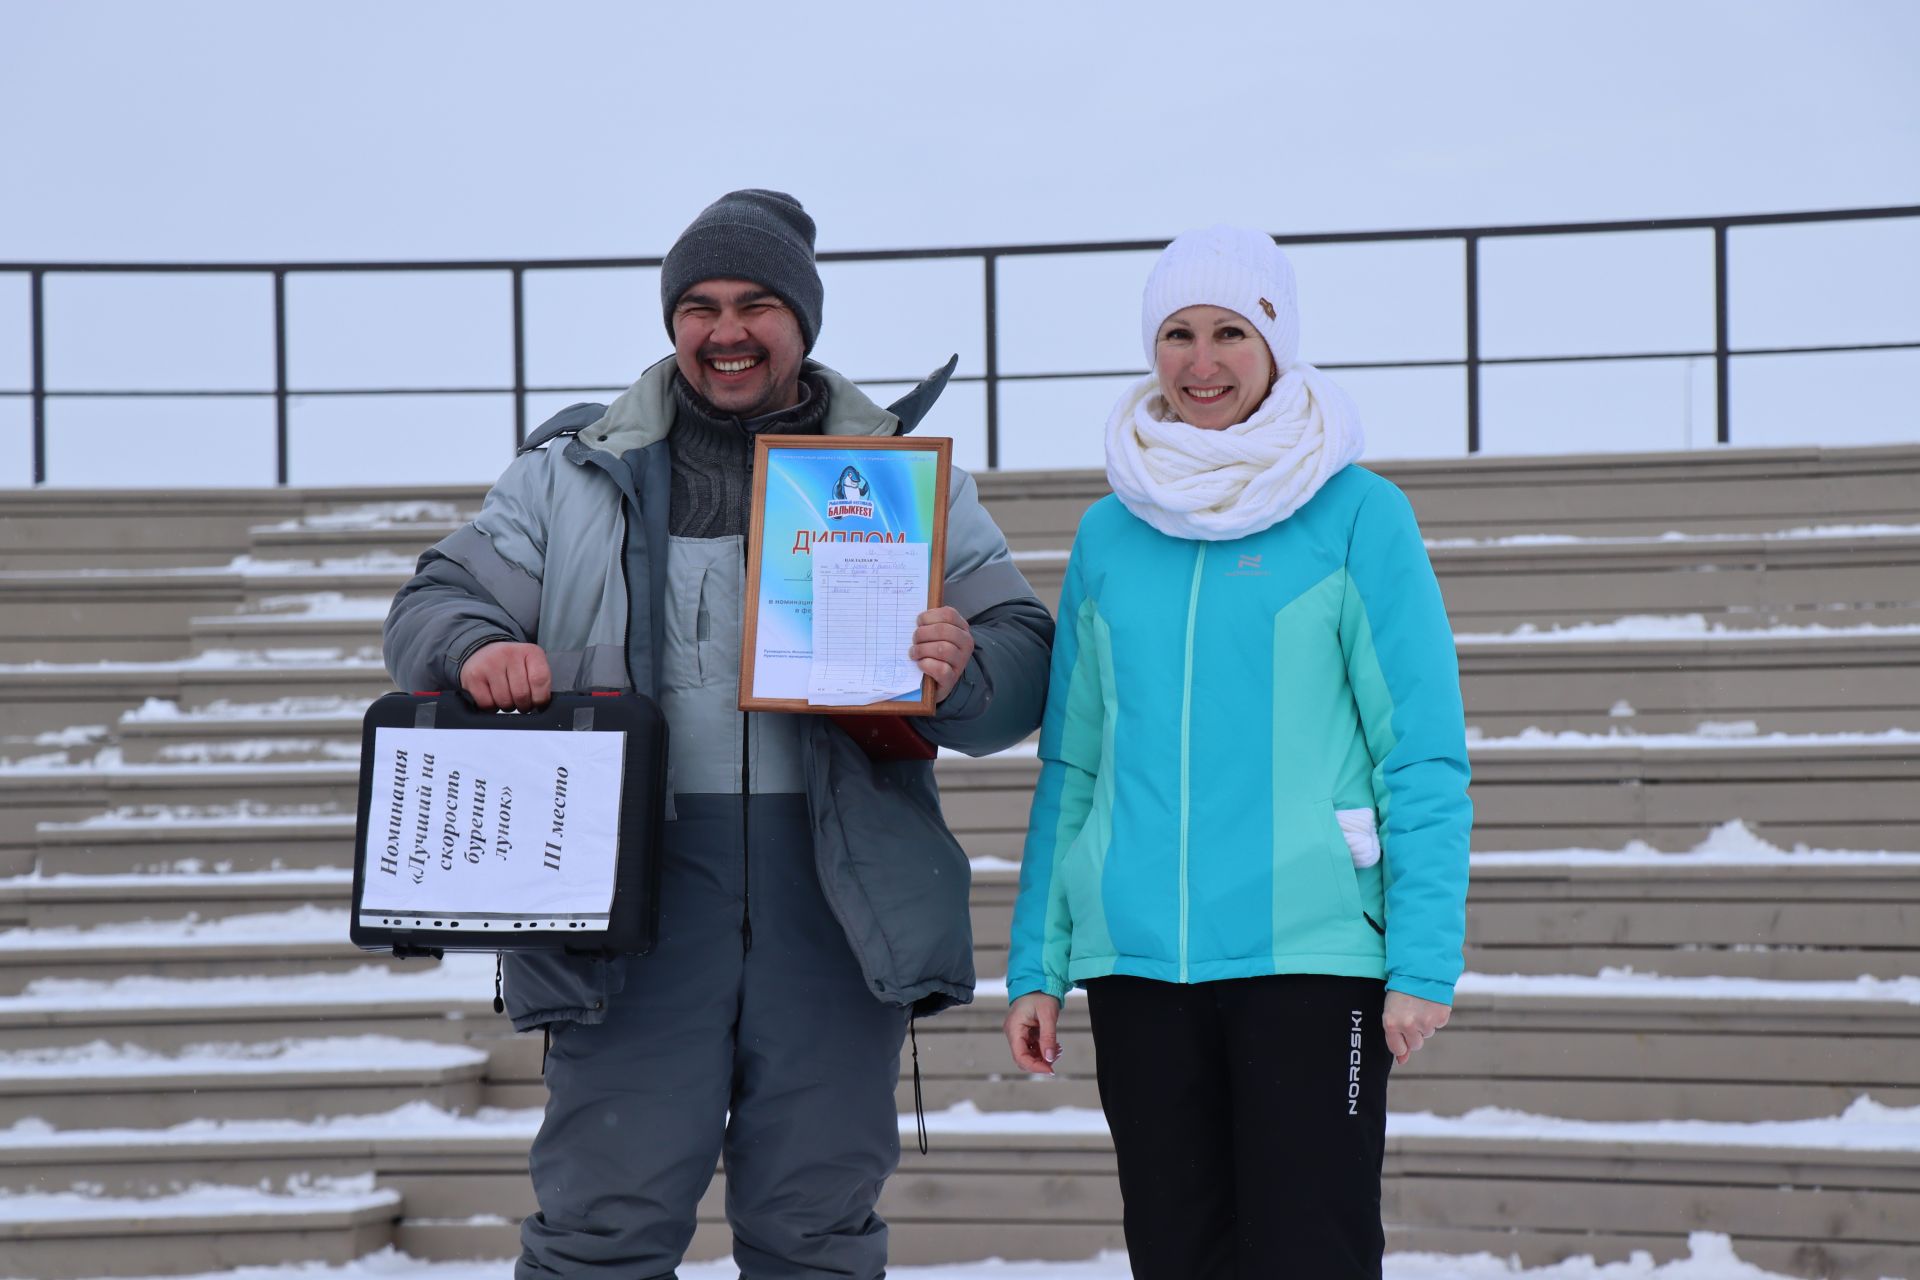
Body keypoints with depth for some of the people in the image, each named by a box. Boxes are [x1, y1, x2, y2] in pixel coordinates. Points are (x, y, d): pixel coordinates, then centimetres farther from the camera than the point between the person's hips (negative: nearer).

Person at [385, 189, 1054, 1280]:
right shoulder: (574, 472, 11)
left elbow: (1025, 656, 8)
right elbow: (437, 603, 12)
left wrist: (960, 672, -16)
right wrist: (476, 650, -12)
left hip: (837, 893, 1)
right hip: (637, 880, -1)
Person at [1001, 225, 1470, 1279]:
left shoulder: (1358, 518, -1)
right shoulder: (1111, 534, 10)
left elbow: (1424, 757, -3)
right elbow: (1070, 767, 14)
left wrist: (1424, 963, -10)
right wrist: (1036, 965, 9)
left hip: (1310, 950, -4)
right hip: (1136, 956, 4)